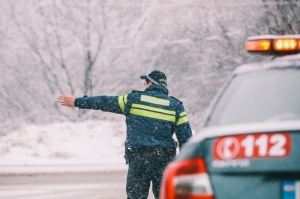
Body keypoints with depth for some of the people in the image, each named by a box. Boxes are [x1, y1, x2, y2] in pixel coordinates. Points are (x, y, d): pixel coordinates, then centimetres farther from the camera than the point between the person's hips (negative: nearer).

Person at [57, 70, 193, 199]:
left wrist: (77, 102, 24)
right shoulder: (176, 106, 6)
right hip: (164, 160, 1)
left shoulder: (133, 99, 3)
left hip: (138, 159, -1)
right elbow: (186, 138, 3)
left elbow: (104, 102, 12)